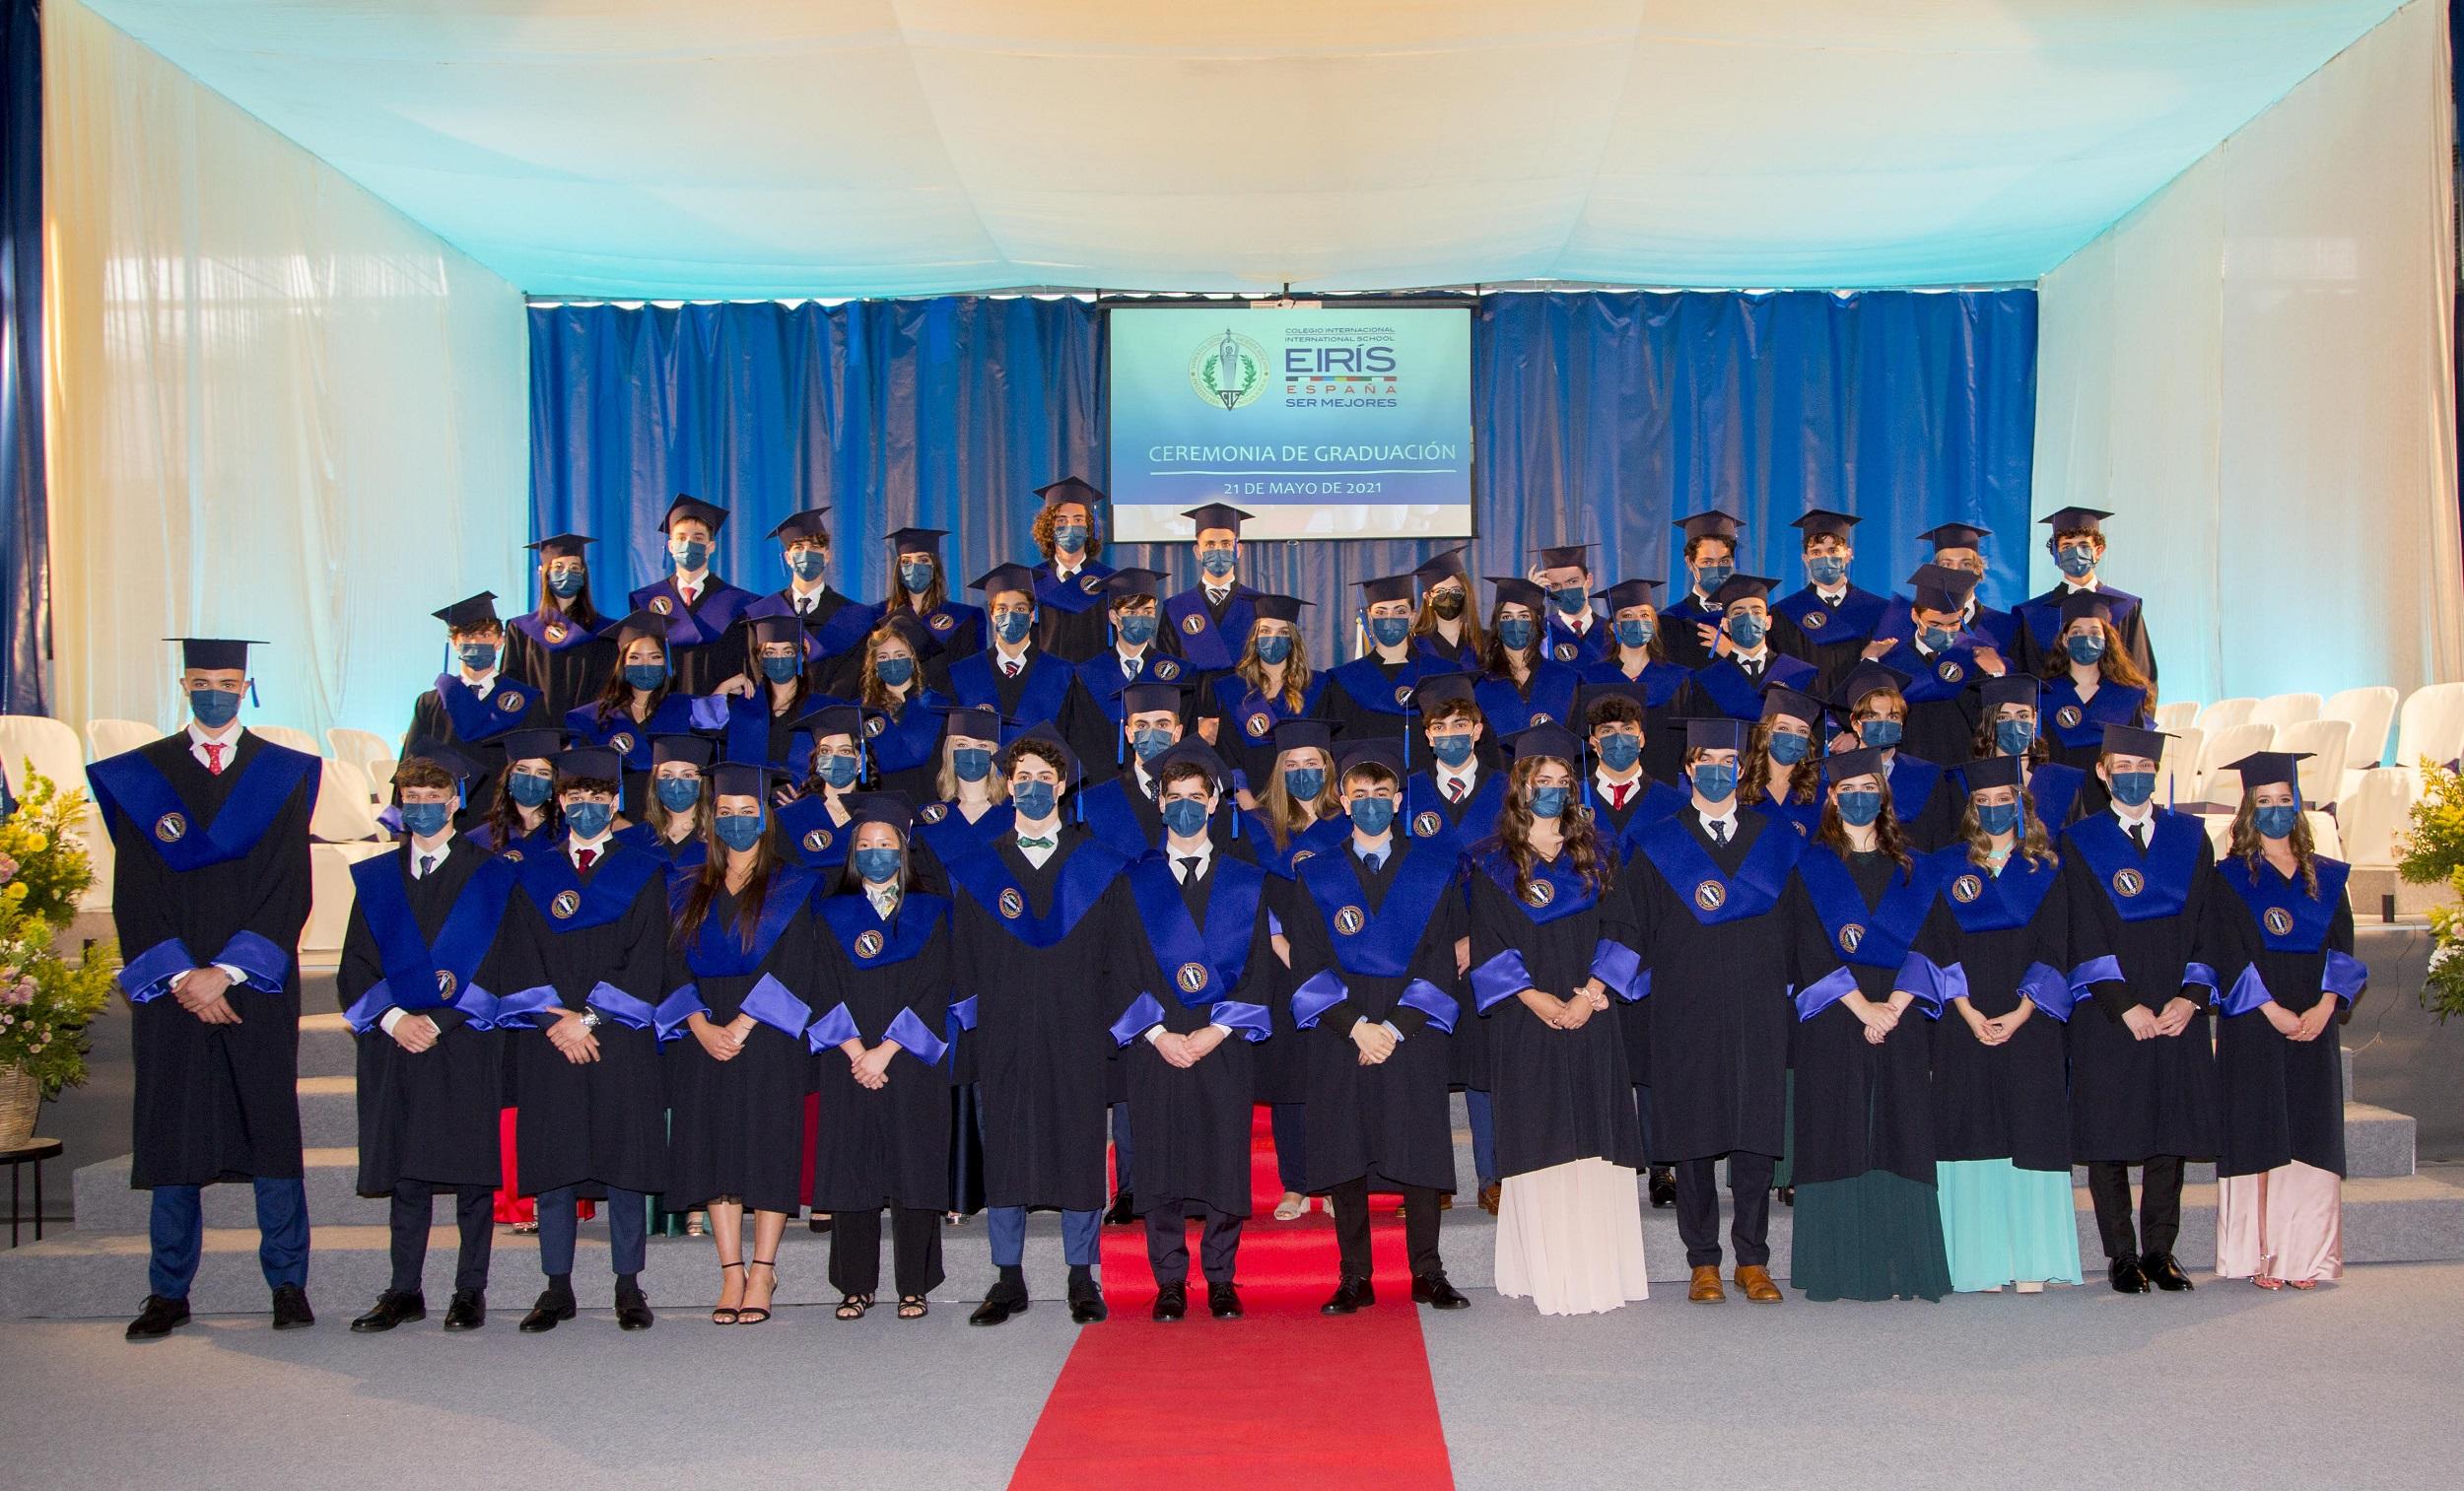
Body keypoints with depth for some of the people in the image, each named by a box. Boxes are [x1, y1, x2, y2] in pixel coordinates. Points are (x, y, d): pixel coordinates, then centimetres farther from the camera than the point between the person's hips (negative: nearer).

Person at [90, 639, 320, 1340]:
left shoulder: (283, 776, 6)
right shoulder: (138, 777, 8)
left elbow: (288, 893, -1)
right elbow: (135, 898, 2)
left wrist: (226, 971, -12)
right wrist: (181, 977, -10)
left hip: (257, 990, -1)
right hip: (170, 989, 1)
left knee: (271, 1133, 1)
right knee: (171, 1138, 3)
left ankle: (288, 1284, 9)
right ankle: (168, 1293, 12)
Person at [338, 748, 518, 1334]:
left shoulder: (488, 875, 4)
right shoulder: (375, 878, 14)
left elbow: (496, 961, -3)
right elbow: (355, 967, 8)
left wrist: (440, 1021, -12)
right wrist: (393, 1018, -9)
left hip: (466, 1044, -3)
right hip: (393, 1044, 3)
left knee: (471, 1172, -1)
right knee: (405, 1174, 5)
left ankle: (470, 1291, 6)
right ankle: (404, 1291, 11)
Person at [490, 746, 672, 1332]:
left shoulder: (643, 875, 7)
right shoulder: (533, 877, 12)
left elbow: (645, 963, -2)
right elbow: (520, 967, 5)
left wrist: (589, 1018, -11)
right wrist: (557, 1020, -11)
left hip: (622, 1042, -2)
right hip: (548, 1044, 2)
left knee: (624, 1160, -1)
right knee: (551, 1163, 2)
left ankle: (628, 1286, 7)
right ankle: (557, 1288, 10)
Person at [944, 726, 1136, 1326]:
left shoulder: (1100, 865, 8)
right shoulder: (977, 871, 10)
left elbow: (1120, 955, 6)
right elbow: (964, 961, 8)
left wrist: (1112, 1025, -2)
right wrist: (972, 1029, -1)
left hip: (1077, 1033, -1)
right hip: (1005, 1035, 1)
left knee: (1079, 1147, 1)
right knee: (1004, 1150, 2)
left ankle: (1082, 1279, 11)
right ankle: (1008, 1280, 11)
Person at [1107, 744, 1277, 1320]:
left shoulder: (1246, 883, 9)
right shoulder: (1136, 883, 9)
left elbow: (1260, 967, 4)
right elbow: (1123, 968, 4)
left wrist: (1218, 1031, -8)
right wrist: (1157, 1034, -8)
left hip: (1226, 1045, 0)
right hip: (1155, 1046, 0)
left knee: (1226, 1161, -1)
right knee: (1161, 1162, 0)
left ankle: (1221, 1280, 11)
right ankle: (1170, 1282, 10)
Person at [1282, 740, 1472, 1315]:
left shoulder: (1434, 872, 7)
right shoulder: (1315, 877, 8)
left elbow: (1441, 960, 0)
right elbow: (1308, 965, 1)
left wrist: (1396, 1026, -10)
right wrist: (1355, 1025, -11)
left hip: (1413, 1034, 0)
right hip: (1337, 1036, 1)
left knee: (1420, 1155, -1)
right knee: (1344, 1157, 0)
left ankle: (1427, 1274, 8)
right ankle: (1354, 1278, 8)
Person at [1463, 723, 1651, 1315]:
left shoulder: (1596, 854, 12)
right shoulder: (1491, 862, 5)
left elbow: (1617, 929, 5)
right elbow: (1487, 945, -1)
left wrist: (1591, 992, -11)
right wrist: (1536, 999, -14)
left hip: (1592, 1016, 2)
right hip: (1526, 1023, -2)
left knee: (1597, 1143, -1)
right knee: (1540, 1144, -4)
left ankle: (1597, 1268, 4)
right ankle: (1549, 1274, -1)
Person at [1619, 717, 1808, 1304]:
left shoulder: (1776, 844, 10)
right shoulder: (1657, 848, 5)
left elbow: (1800, 928, 12)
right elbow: (1635, 935, 3)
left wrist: (1784, 992, 4)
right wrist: (1658, 994, -6)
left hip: (1758, 1015, 1)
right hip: (1684, 1019, -1)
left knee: (1754, 1135, 2)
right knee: (1693, 1138, 2)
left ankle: (1752, 1261, 12)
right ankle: (1703, 1262, 11)